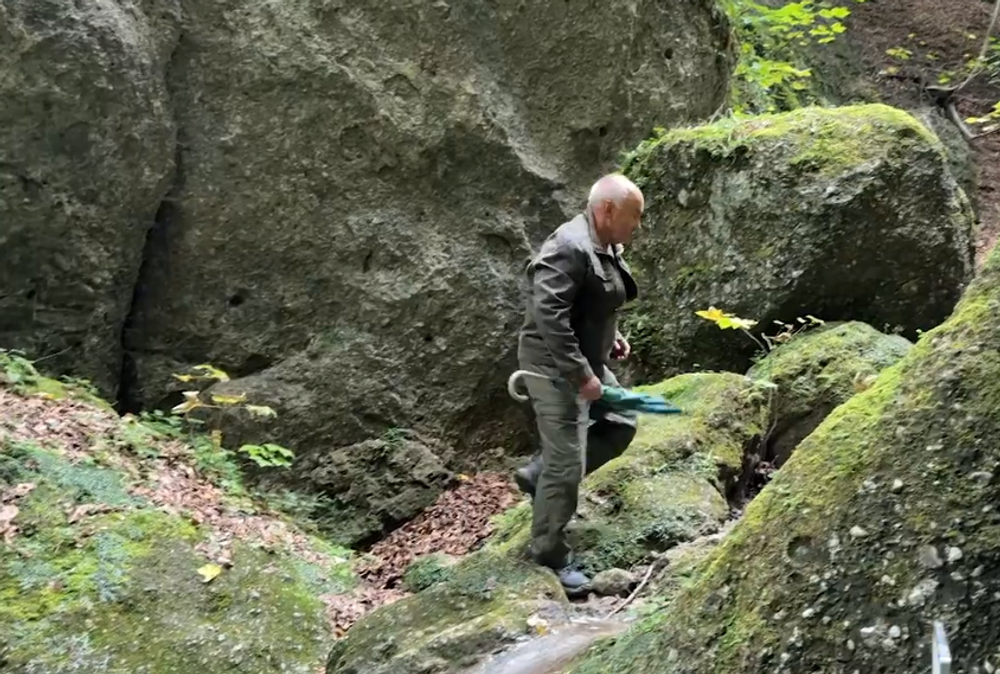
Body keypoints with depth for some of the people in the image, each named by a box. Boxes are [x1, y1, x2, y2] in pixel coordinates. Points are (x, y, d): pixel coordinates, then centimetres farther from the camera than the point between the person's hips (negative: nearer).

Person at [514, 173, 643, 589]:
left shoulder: (605, 246, 8)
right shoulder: (569, 248, -24)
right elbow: (548, 315, -31)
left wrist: (611, 336, 10)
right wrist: (580, 374, -28)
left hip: (587, 362, 10)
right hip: (555, 368, -10)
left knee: (620, 425, 22)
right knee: (567, 465, -3)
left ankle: (537, 475, 27)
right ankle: (549, 555, 14)